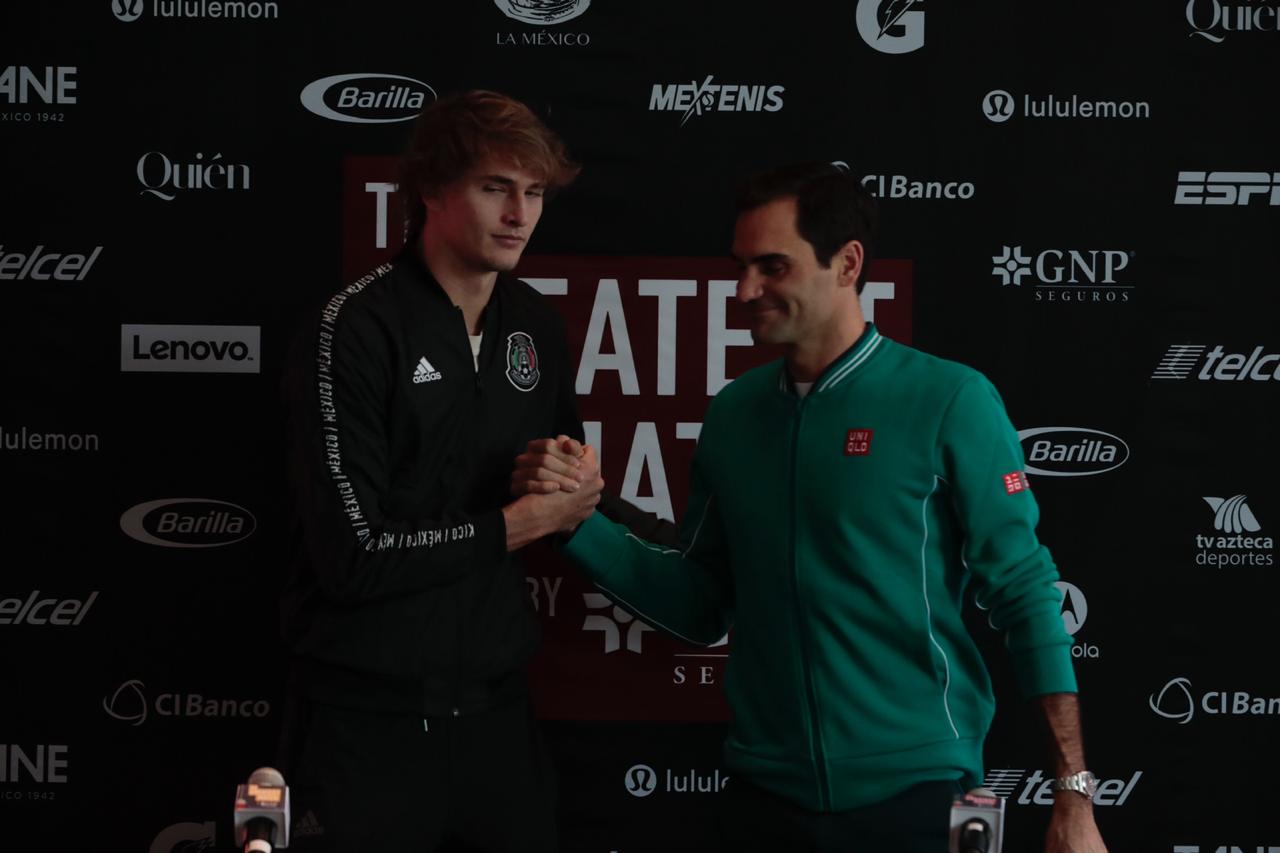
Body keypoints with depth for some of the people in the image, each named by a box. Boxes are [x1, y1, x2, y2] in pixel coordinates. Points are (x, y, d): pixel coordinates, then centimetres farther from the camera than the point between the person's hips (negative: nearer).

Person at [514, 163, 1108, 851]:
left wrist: (1073, 796, -12)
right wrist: (580, 521, -4)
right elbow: (700, 603, 11)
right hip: (765, 791, 4)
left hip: (915, 791, -4)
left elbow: (1024, 592, -9)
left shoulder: (947, 401, -9)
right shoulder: (731, 413, 5)